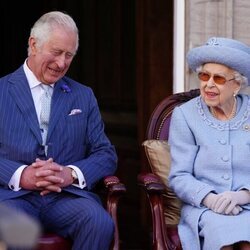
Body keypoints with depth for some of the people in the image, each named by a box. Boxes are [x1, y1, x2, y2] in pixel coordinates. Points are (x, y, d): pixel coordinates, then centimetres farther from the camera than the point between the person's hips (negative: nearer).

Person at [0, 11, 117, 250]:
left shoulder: (84, 96, 17)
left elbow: (106, 154, 12)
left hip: (68, 194, 3)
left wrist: (72, 174, -8)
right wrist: (21, 175, -16)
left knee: (100, 223, -29)